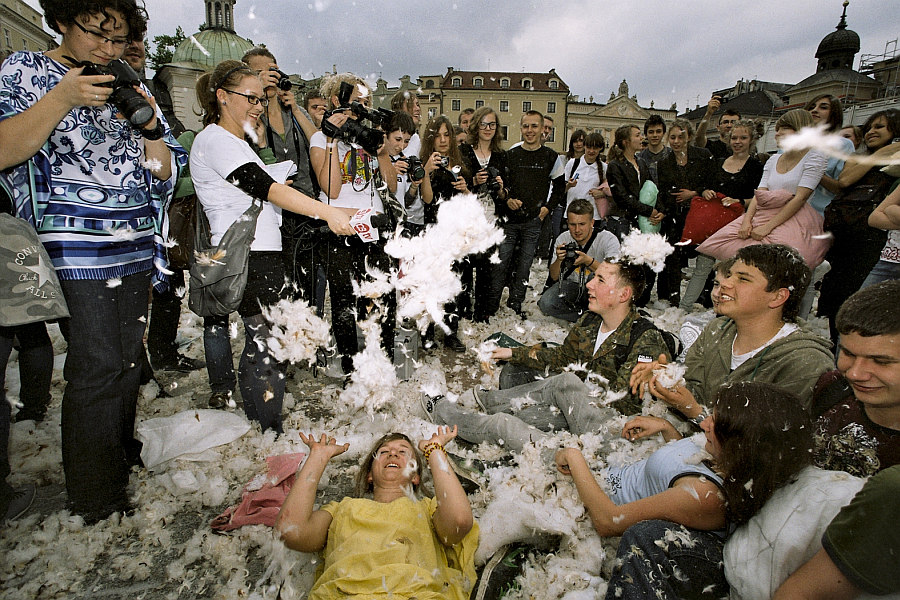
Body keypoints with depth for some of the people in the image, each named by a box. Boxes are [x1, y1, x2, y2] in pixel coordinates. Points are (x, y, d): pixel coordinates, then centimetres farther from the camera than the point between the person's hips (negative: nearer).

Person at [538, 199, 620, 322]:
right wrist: (559, 260, -26)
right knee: (545, 304, -23)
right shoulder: (563, 239, -7)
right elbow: (554, 277, -5)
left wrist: (588, 261, -40)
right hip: (571, 286, 3)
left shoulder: (608, 240, -18)